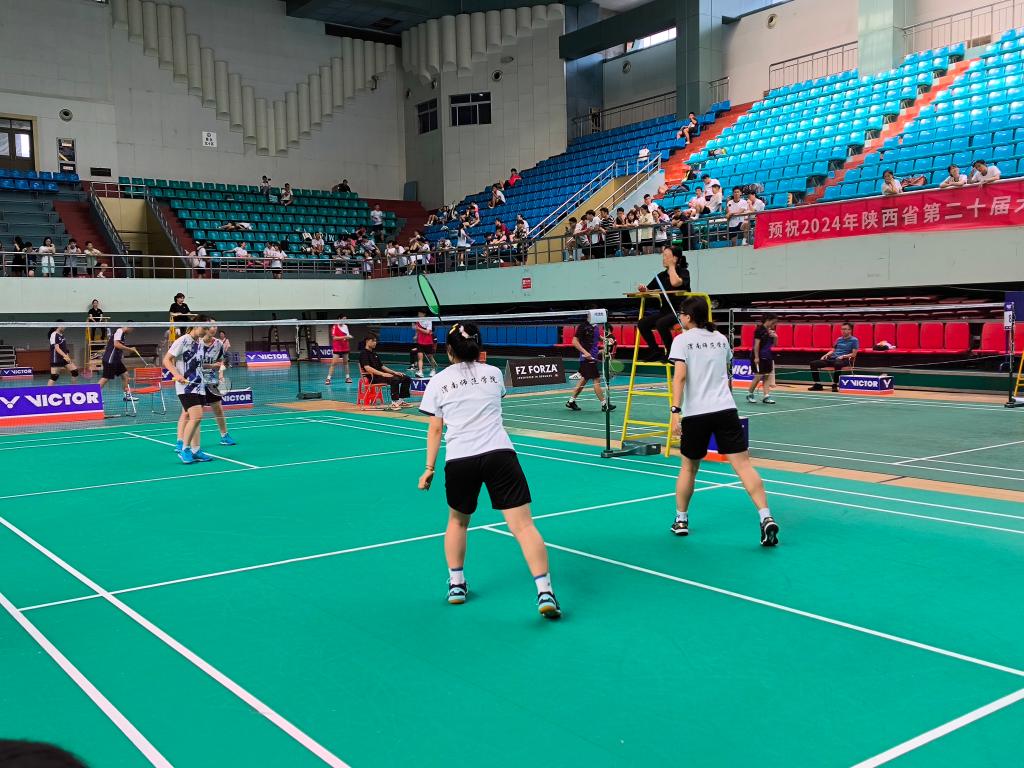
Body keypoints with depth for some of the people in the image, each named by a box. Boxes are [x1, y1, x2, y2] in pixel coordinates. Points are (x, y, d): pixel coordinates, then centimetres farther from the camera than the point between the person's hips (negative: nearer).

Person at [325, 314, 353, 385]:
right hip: (336, 348, -6)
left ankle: (347, 377, 20)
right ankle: (328, 378, -10)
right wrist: (344, 337, -22)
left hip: (345, 348, 6)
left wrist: (349, 337, -7)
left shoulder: (346, 326, 9)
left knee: (345, 362, 12)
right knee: (334, 363, -10)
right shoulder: (335, 327, -9)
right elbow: (334, 338, -16)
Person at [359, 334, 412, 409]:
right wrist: (383, 374, -28)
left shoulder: (374, 353, 22)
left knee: (407, 379, 1)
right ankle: (394, 402, -33)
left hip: (381, 375, 9)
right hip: (373, 377, -9)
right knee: (394, 380, -35)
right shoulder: (364, 353, -6)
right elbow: (367, 368, -20)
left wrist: (394, 372, 11)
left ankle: (401, 400, 1)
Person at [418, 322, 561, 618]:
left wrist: (429, 467, 16)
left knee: (457, 521, 27)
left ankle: (456, 584, 29)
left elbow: (435, 430, 9)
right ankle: (545, 592, -15)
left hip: (459, 460, 0)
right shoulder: (494, 374, 15)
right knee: (523, 525, -5)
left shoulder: (438, 382, 10)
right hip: (500, 454, 0)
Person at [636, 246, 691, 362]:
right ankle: (656, 351, -1)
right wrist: (643, 289, -8)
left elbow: (675, 282, -27)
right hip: (665, 311, 7)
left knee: (661, 323, -33)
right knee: (642, 323, -14)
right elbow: (649, 291, 17)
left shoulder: (684, 272, -4)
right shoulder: (661, 275, 13)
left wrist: (671, 266, -12)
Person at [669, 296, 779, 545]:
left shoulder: (682, 339, 0)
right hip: (725, 409, 3)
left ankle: (681, 520, 24)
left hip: (695, 413, -3)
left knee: (688, 467, 15)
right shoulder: (721, 338, 15)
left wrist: (676, 410, -17)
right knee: (743, 463, -5)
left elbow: (680, 377, -13)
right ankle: (766, 518, -16)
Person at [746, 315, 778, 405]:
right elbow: (757, 344, -15)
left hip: (767, 357, 7)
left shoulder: (771, 331, 10)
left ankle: (766, 397, 0)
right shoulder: (760, 330, -12)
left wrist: (775, 337, -5)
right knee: (759, 376, -5)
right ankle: (749, 394, 12)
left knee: (767, 376, 2)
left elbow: (775, 344, 16)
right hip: (759, 357, -7)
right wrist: (756, 357, -19)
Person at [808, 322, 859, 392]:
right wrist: (826, 355, 7)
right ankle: (817, 384, -10)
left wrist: (843, 356, -19)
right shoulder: (839, 339, 22)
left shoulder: (854, 340, 3)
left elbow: (854, 354, -6)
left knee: (837, 364, -45)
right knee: (813, 363, -10)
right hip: (833, 358, 7)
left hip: (844, 360, -7)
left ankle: (835, 385, -34)